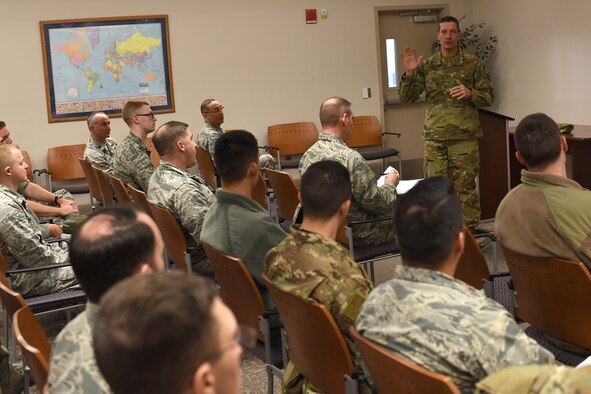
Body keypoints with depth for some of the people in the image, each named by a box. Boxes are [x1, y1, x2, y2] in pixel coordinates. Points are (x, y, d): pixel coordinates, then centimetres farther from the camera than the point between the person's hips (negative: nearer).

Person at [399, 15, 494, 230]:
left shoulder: (472, 64, 2)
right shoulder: (427, 66, 7)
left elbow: (488, 97, 4)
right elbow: (406, 97, 6)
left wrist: (470, 93, -16)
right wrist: (409, 73, -9)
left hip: (464, 136, -2)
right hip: (434, 137, 2)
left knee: (466, 186, 2)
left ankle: (470, 233, 12)